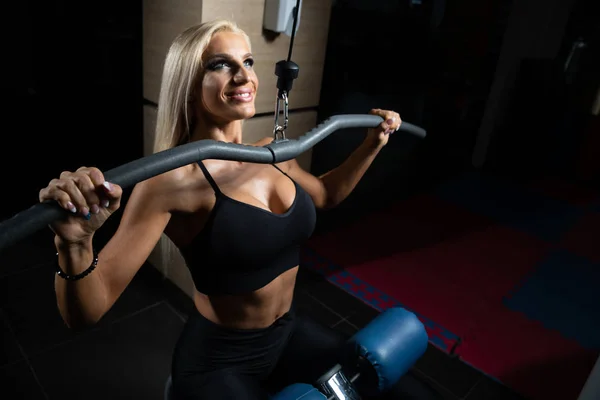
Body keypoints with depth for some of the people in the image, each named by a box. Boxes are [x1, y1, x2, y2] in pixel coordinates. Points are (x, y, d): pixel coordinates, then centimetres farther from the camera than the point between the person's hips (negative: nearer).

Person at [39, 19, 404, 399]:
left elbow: (326, 194, 16)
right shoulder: (173, 180, -23)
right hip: (219, 360, -6)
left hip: (290, 333, 6)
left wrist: (373, 144, 9)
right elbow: (86, 315, -25)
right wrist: (75, 244, -44)